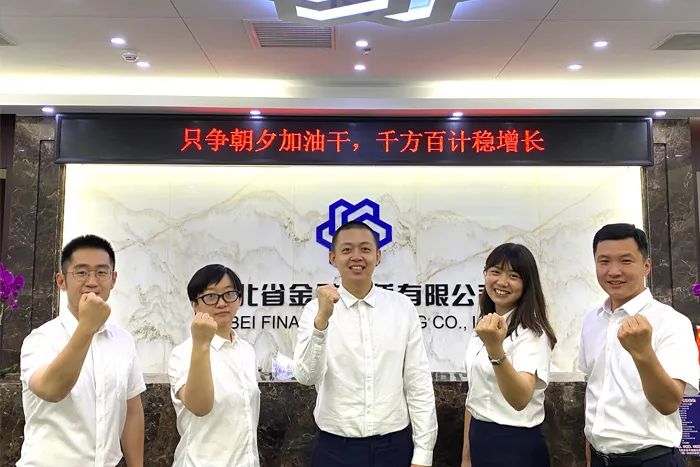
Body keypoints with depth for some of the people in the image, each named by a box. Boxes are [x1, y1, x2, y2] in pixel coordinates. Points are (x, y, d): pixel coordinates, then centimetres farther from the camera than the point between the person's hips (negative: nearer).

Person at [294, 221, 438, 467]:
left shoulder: (403, 307, -2)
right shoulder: (316, 310, -5)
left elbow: (418, 384, 0)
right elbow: (306, 376, -18)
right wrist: (322, 319, -31)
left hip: (395, 446, 1)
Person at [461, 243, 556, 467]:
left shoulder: (532, 333, -18)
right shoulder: (483, 328, 5)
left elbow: (520, 400, -33)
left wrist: (495, 349, -48)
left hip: (517, 447, -6)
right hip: (480, 441, 6)